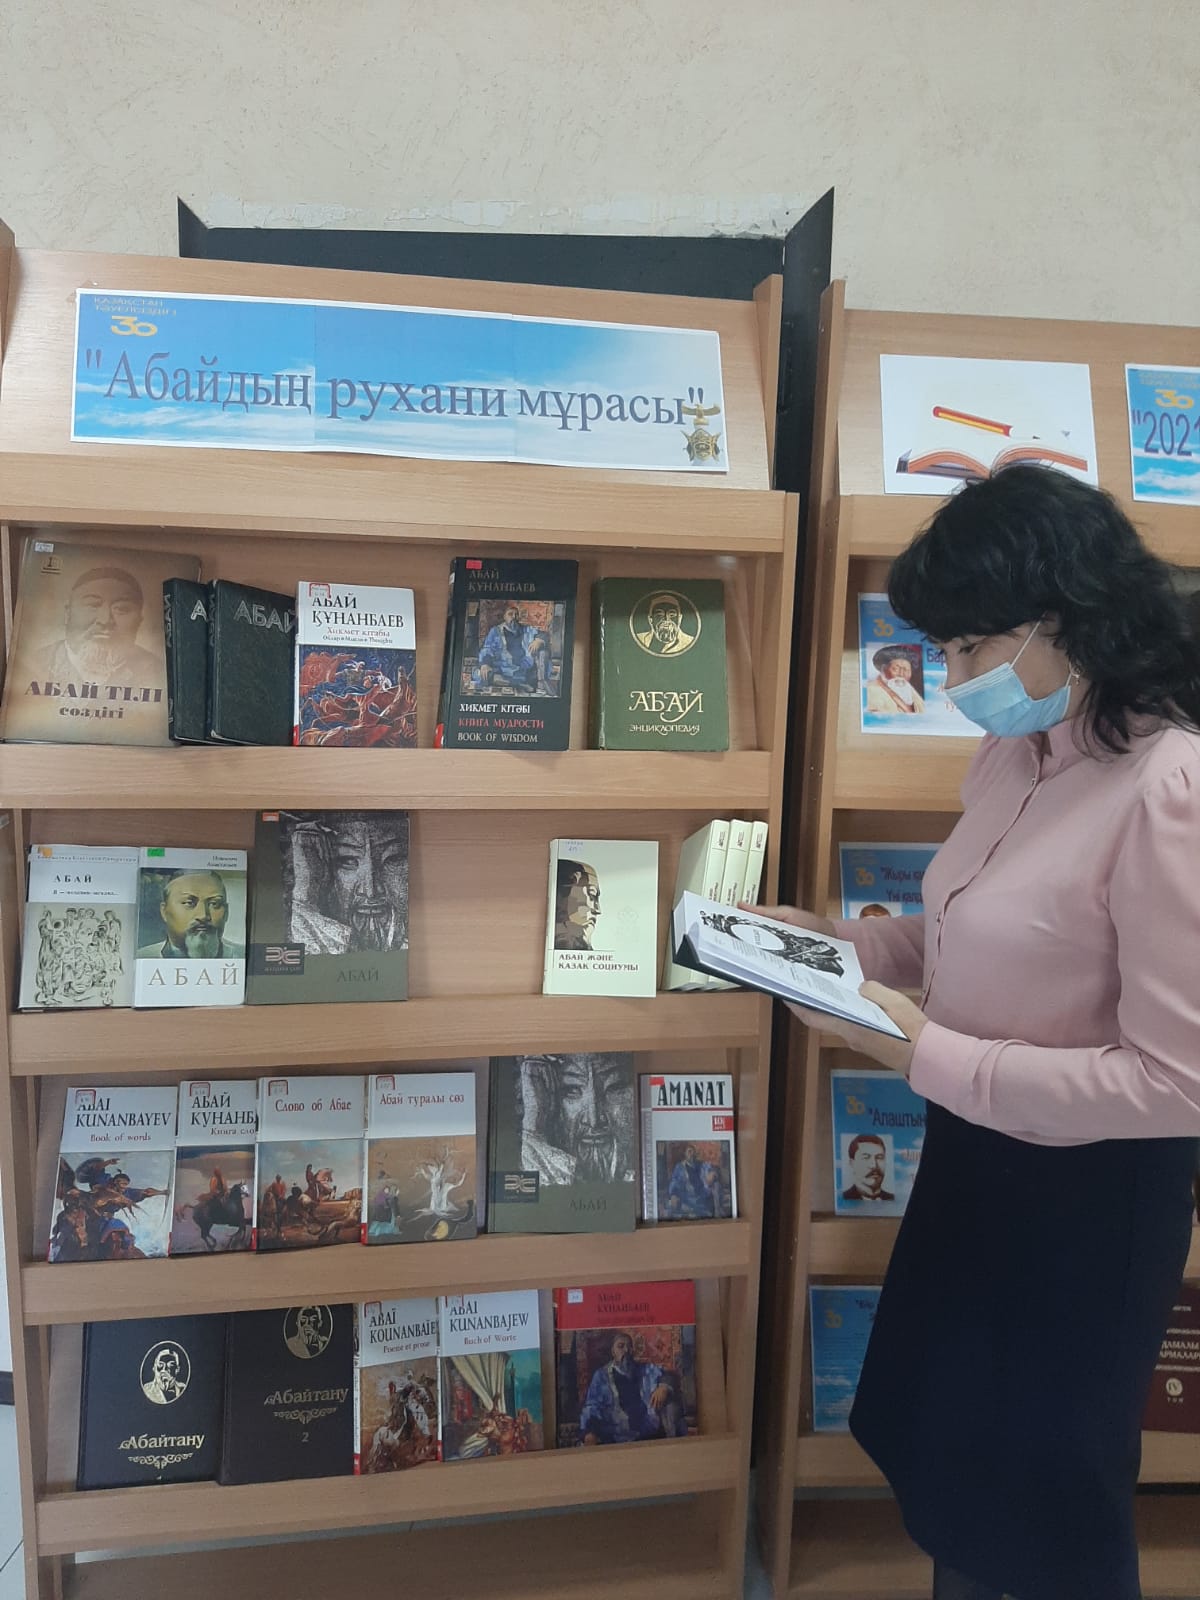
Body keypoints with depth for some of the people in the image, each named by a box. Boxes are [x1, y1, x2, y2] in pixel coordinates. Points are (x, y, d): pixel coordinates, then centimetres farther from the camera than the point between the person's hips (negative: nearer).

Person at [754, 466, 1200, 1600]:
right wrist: (849, 943, -4)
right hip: (977, 1152, 8)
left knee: (1042, 1482, 19)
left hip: (1087, 1190, -8)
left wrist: (929, 1058, -25)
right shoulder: (1018, 751, -1)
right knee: (941, 1433, 27)